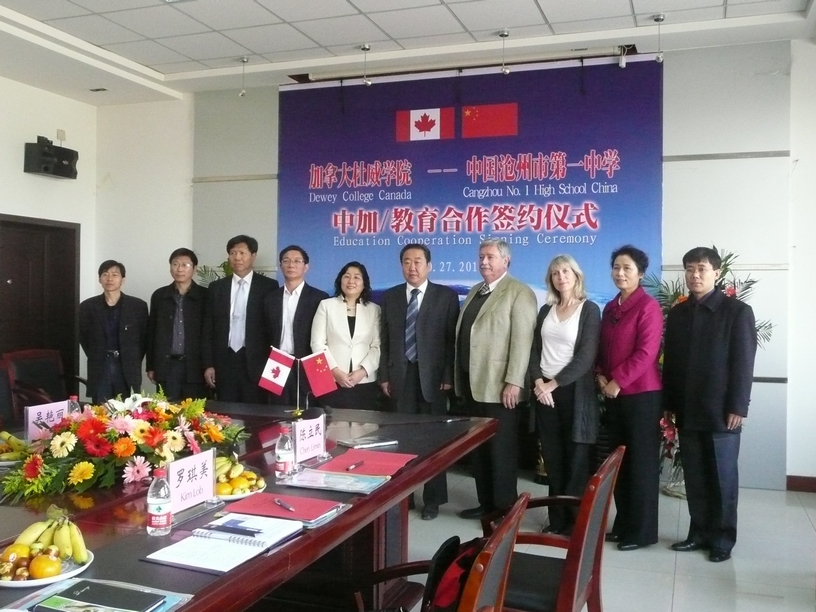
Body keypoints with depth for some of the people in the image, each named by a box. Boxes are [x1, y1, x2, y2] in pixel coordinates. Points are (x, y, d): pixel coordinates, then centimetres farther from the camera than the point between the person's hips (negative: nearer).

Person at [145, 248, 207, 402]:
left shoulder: (205, 296, 1)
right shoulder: (159, 295, 9)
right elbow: (152, 332, 11)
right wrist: (150, 366, 8)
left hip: (196, 366, -2)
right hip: (166, 366, 2)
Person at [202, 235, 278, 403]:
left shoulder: (268, 286, 0)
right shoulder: (216, 287, 10)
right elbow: (208, 328, 10)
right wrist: (208, 364, 4)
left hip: (256, 363, -3)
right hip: (224, 362, 3)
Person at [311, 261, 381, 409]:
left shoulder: (374, 309, 10)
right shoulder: (326, 305, 7)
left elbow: (377, 346, 3)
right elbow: (317, 343, 1)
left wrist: (363, 371, -11)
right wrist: (335, 371, -9)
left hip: (365, 383, 1)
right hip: (331, 382, -1)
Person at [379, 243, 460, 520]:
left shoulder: (446, 296, 0)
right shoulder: (390, 297, 9)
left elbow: (452, 339, -3)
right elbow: (385, 340, 8)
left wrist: (448, 376, -9)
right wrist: (384, 375, 2)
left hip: (432, 376, -2)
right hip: (400, 376, 2)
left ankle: (433, 499, 17)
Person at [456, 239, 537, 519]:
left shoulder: (519, 293, -9)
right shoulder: (474, 292, 17)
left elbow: (522, 340, -16)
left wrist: (514, 382, -21)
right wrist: (459, 376, 14)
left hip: (498, 385, -8)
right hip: (471, 383, 8)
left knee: (501, 449, 2)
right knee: (477, 448, 14)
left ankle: (505, 508, 13)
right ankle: (486, 502, 25)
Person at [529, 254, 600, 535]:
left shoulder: (589, 310, -3)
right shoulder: (546, 310, 12)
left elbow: (586, 356, -12)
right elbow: (535, 349, 8)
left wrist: (554, 383, -14)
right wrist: (538, 381, -9)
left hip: (574, 391, -4)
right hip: (544, 390, 5)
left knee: (577, 459, 1)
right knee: (552, 458, 7)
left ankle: (578, 520, 11)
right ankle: (557, 518, 16)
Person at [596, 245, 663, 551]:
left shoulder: (648, 306, -10)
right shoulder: (610, 308, 13)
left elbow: (646, 353, -17)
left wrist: (617, 381, -15)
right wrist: (601, 376, 0)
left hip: (641, 393, -7)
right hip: (614, 394, 8)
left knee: (642, 461, 1)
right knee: (619, 460, 13)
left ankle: (643, 530, 11)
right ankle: (623, 523, 24)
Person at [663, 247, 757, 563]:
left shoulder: (737, 311, -3)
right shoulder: (678, 313, 10)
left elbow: (743, 363, -7)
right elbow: (670, 360, 9)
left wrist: (737, 407, -12)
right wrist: (670, 404, 5)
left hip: (721, 411, -4)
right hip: (687, 411, 4)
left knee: (722, 477, 5)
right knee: (694, 477, 10)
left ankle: (723, 538, 17)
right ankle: (700, 532, 21)